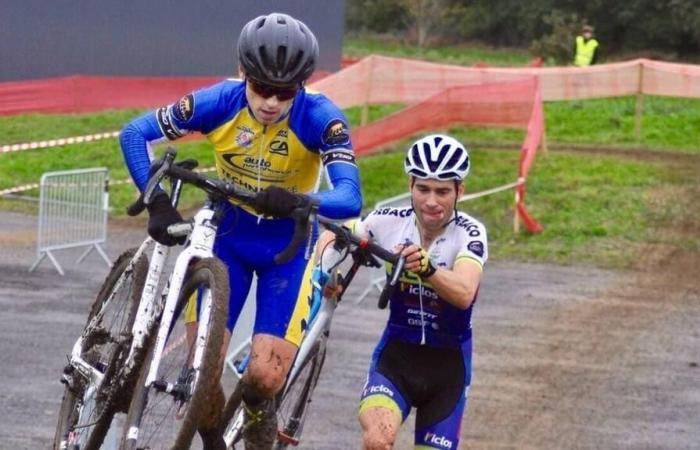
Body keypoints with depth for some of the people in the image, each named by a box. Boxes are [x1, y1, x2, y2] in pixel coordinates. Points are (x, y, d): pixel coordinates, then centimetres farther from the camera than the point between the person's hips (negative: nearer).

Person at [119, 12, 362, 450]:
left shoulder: (321, 118, -24)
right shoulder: (220, 102, -20)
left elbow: (350, 198, -33)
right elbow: (135, 133, -14)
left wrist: (299, 201, -54)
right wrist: (157, 201, -28)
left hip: (288, 245, -1)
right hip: (226, 235, 1)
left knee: (265, 374, -15)